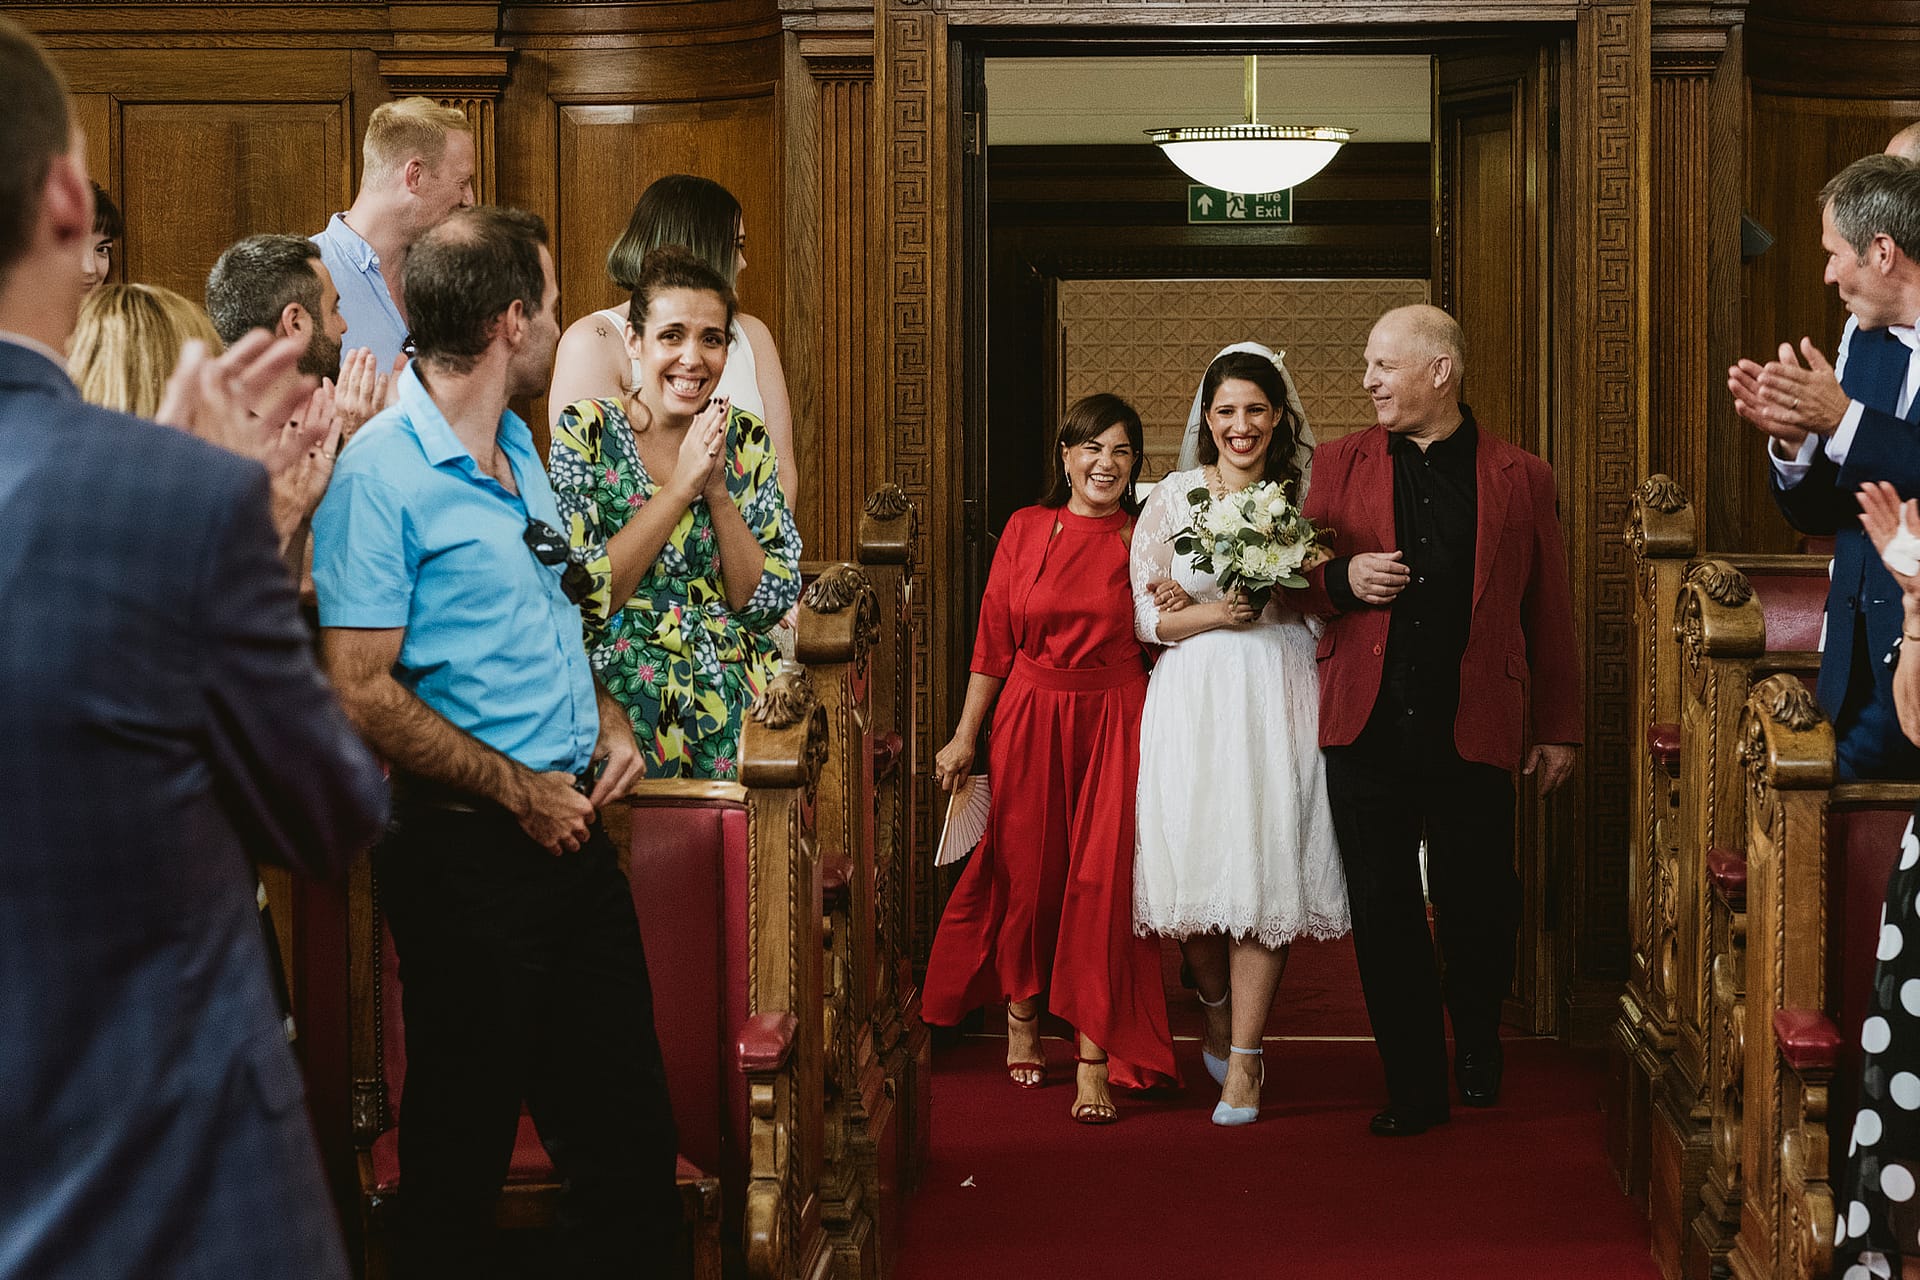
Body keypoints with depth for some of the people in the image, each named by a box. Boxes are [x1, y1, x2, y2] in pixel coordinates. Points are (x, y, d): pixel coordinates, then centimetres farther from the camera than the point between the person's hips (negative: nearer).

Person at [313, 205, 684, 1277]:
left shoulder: (520, 449, 12)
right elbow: (362, 690, -20)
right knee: (464, 1148, 5)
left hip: (573, 829, 8)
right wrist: (521, 791, -16)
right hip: (467, 854, -8)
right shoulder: (380, 473, -15)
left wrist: (607, 719, 6)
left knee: (629, 1128, 13)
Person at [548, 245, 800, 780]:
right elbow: (582, 597, -11)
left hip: (736, 713, 2)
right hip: (622, 702, -2)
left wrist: (718, 491, -9)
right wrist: (680, 486, -13)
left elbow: (772, 602, 2)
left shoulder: (747, 441, 7)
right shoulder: (585, 432, -2)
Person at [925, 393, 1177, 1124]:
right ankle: (1021, 1014, 34)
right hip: (1029, 718, 1)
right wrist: (965, 736, 5)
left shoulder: (1141, 539, 2)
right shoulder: (1026, 530, 4)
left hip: (1113, 722, -1)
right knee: (1026, 871, 10)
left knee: (1102, 880, -7)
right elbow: (993, 640, 6)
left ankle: (1096, 1056, -4)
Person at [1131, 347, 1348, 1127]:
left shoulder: (1302, 498, 9)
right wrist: (1218, 613, -15)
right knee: (1194, 865, -1)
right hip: (1194, 699, 0)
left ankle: (1243, 1062, -1)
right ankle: (1220, 1023, 25)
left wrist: (1193, 606, -5)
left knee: (1264, 874, -7)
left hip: (1278, 698, 0)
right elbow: (1145, 618, 5)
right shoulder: (1172, 497, 7)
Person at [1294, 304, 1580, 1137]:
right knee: (1384, 916, 2)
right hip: (1367, 729, 2)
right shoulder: (1340, 465, 9)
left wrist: (1558, 729, 4)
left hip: (1473, 733, -1)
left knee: (1477, 912, 5)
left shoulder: (1520, 479, 4)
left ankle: (1478, 1049, 34)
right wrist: (1342, 579, -9)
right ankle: (1414, 1089, 13)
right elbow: (1297, 581, 14)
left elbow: (1549, 613, 6)